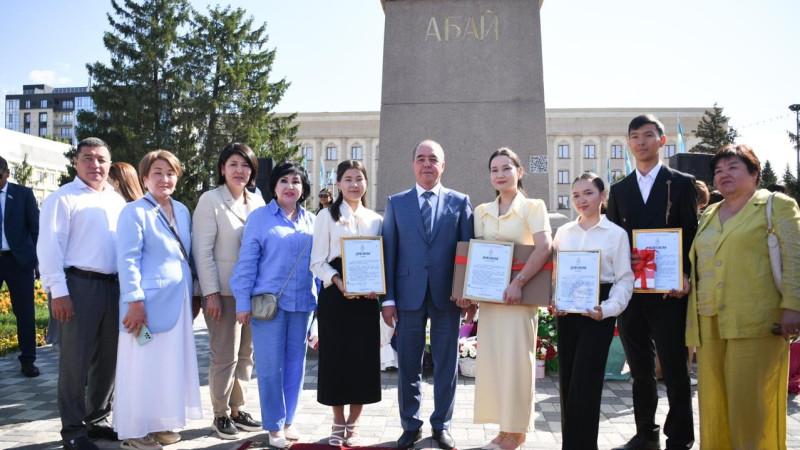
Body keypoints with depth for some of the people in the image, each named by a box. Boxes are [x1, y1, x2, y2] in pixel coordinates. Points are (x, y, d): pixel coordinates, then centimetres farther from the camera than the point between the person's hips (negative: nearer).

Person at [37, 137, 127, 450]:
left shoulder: (118, 200, 15)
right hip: (79, 285, -6)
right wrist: (59, 291, -15)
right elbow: (50, 246, -8)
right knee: (76, 360, 1)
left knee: (108, 359, 13)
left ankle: (97, 420, 28)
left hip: (114, 286, 6)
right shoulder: (63, 198, -2)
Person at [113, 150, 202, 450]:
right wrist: (135, 301, -19)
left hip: (178, 301, 7)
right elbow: (128, 260, -14)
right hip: (149, 301, -7)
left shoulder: (182, 211, 11)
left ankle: (161, 423, 26)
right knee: (143, 365, 1)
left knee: (172, 363, 13)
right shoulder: (134, 211, -8)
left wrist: (192, 294, 15)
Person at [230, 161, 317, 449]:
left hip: (302, 303, 4)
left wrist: (321, 299, 7)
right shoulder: (260, 217, 0)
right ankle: (274, 426, 14)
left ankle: (287, 420, 25)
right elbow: (246, 261, -4)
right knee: (271, 366, 0)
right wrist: (243, 302, -8)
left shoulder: (312, 221, 10)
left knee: (295, 364, 10)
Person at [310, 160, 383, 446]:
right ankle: (338, 424, 18)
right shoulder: (326, 216, 2)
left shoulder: (376, 220, 11)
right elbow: (318, 262, -2)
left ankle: (353, 425, 19)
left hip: (367, 297, 3)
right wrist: (339, 282, -19)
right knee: (335, 358, 1)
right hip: (335, 295, -2)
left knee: (364, 359, 3)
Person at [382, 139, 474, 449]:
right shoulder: (395, 203, 7)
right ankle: (410, 425, 24)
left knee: (447, 365, 8)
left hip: (446, 295, 0)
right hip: (409, 295, 0)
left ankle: (441, 425, 24)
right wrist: (388, 298, -3)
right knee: (408, 365, 8)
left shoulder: (460, 202, 5)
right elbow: (388, 252, 3)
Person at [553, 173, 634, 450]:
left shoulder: (616, 234, -1)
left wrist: (607, 309, -16)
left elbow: (625, 279, -3)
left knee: (584, 381, -7)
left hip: (598, 312, -4)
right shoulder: (563, 232, 9)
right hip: (566, 311, 4)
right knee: (567, 381, 9)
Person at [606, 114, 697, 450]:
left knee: (674, 369, 3)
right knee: (640, 369, 12)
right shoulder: (619, 189, 12)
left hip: (668, 291, -3)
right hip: (628, 292, 4)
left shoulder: (682, 183, 3)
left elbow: (692, 236, -1)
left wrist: (685, 278, -14)